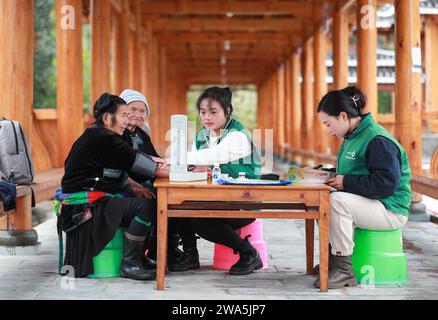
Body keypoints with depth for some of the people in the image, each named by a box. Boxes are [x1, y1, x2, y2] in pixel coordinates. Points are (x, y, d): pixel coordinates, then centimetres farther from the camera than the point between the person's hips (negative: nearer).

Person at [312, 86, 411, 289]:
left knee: (337, 200, -31)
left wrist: (346, 182, -23)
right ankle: (332, 256, 15)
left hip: (390, 210, -10)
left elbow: (387, 183, -28)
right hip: (366, 203, 10)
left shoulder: (378, 140, -19)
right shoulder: (352, 137, 12)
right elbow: (347, 174, 26)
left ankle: (344, 269, -24)